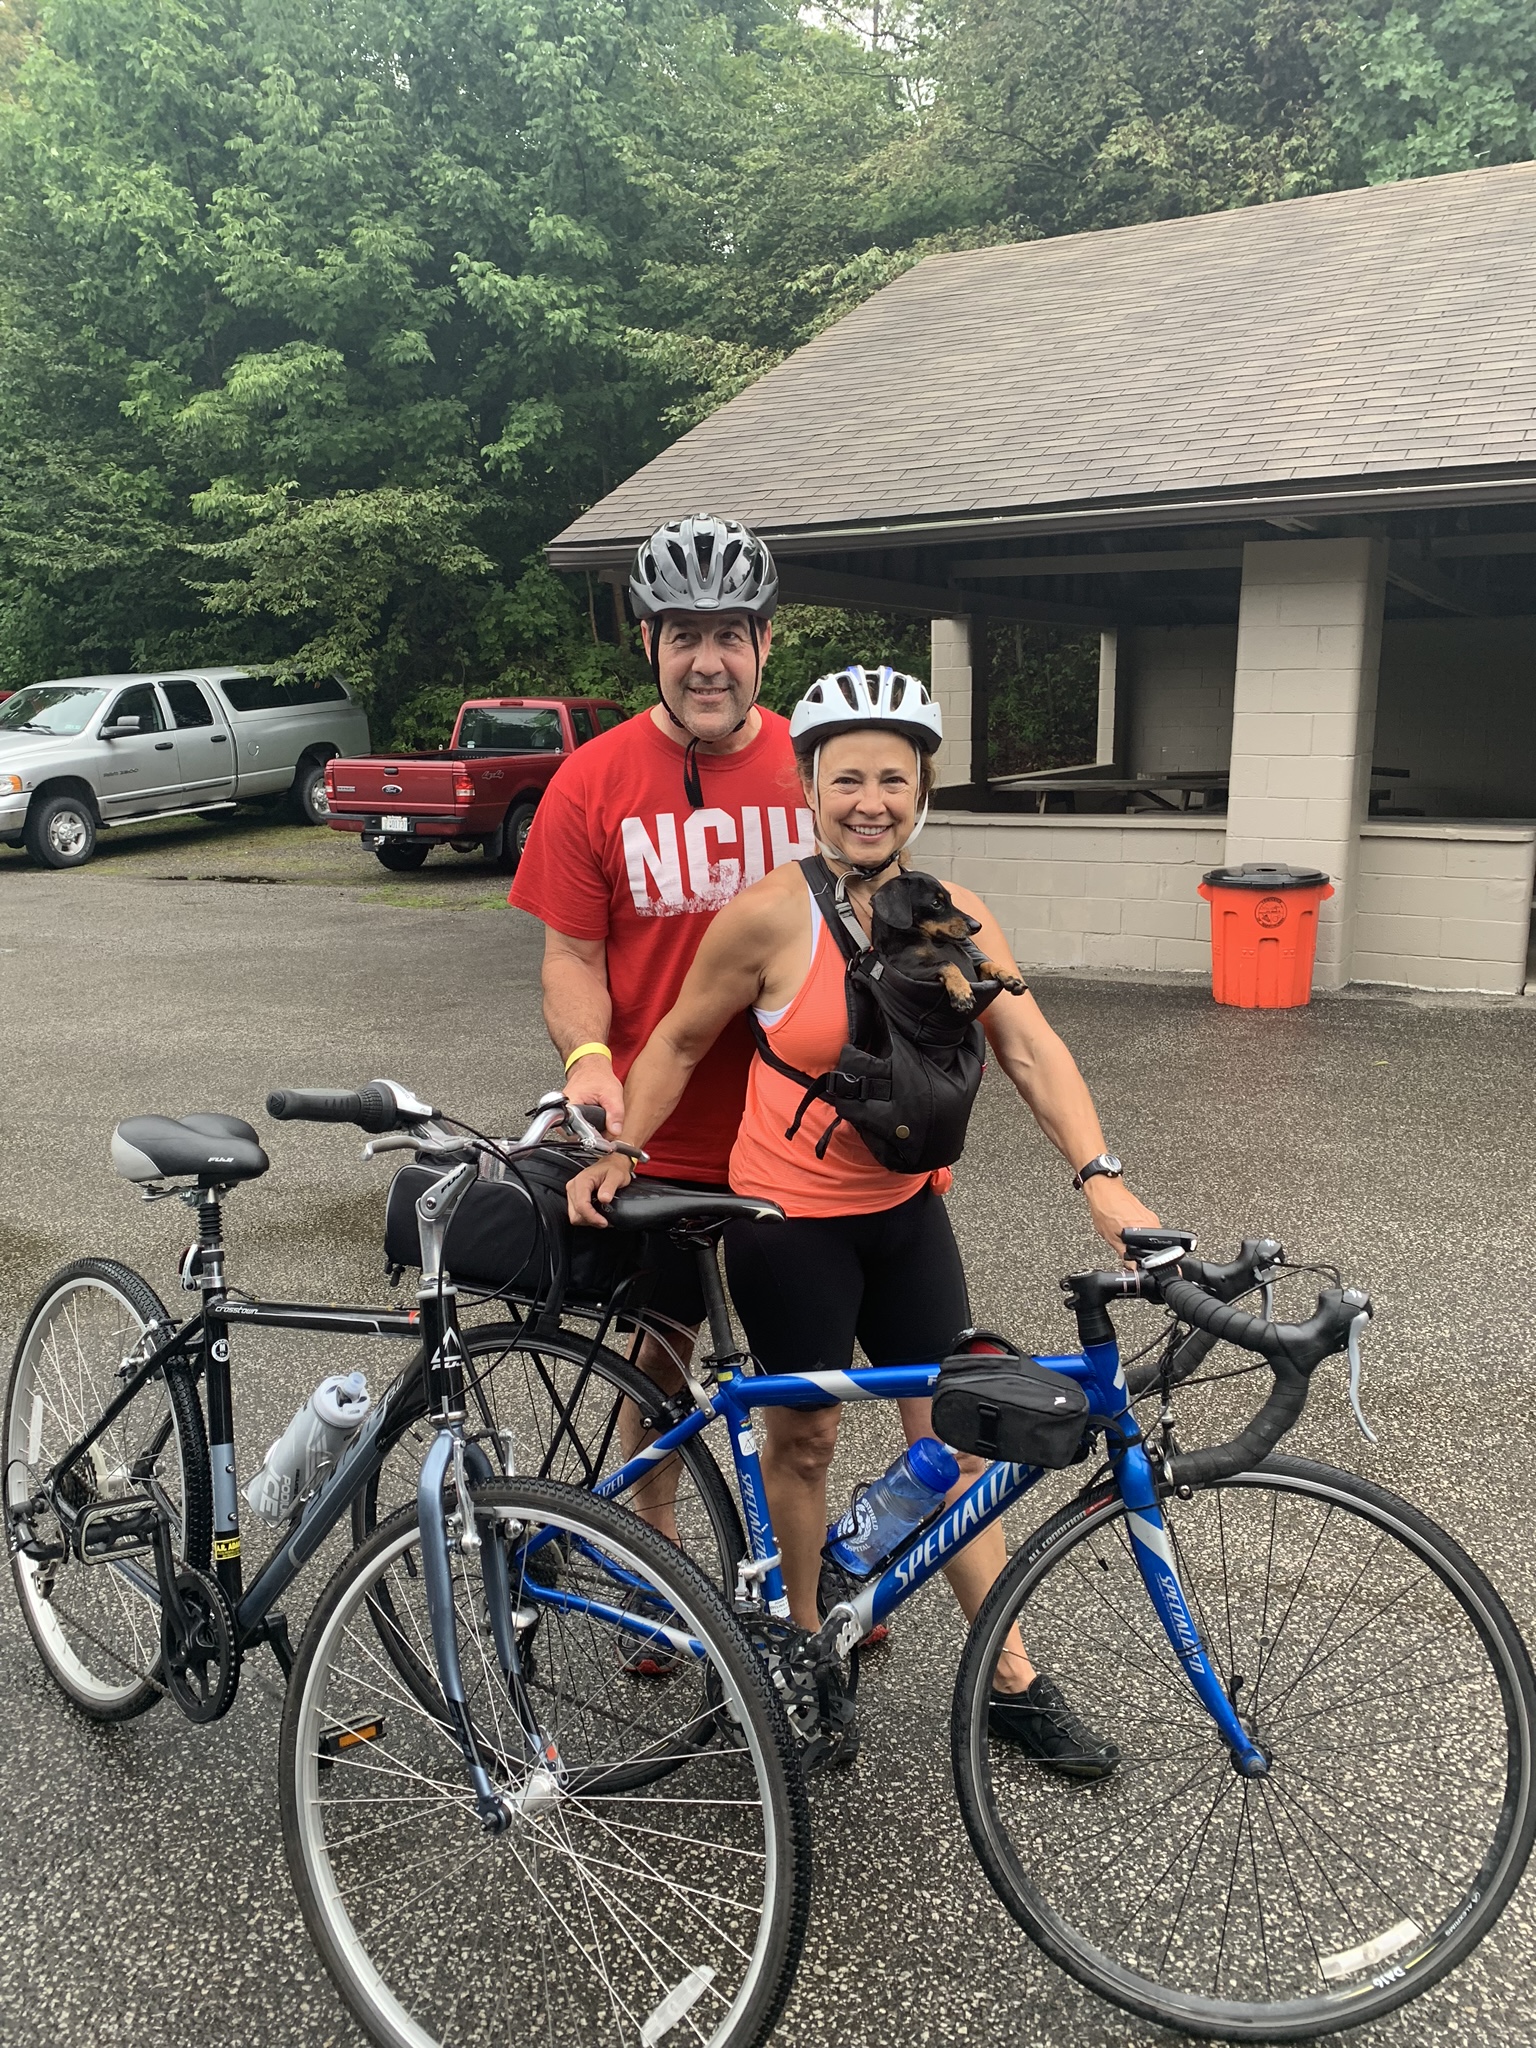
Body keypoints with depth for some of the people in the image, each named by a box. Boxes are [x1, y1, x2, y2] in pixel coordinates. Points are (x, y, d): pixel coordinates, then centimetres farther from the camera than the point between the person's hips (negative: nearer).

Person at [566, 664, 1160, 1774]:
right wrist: (619, 1153, -12)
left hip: (906, 1208, 4)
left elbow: (1033, 1052, -13)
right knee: (804, 1436, 12)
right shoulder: (771, 913, -17)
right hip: (790, 1219, -4)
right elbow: (679, 1041, -5)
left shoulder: (955, 919, -6)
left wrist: (1101, 1177, -25)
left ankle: (1016, 1683, 25)